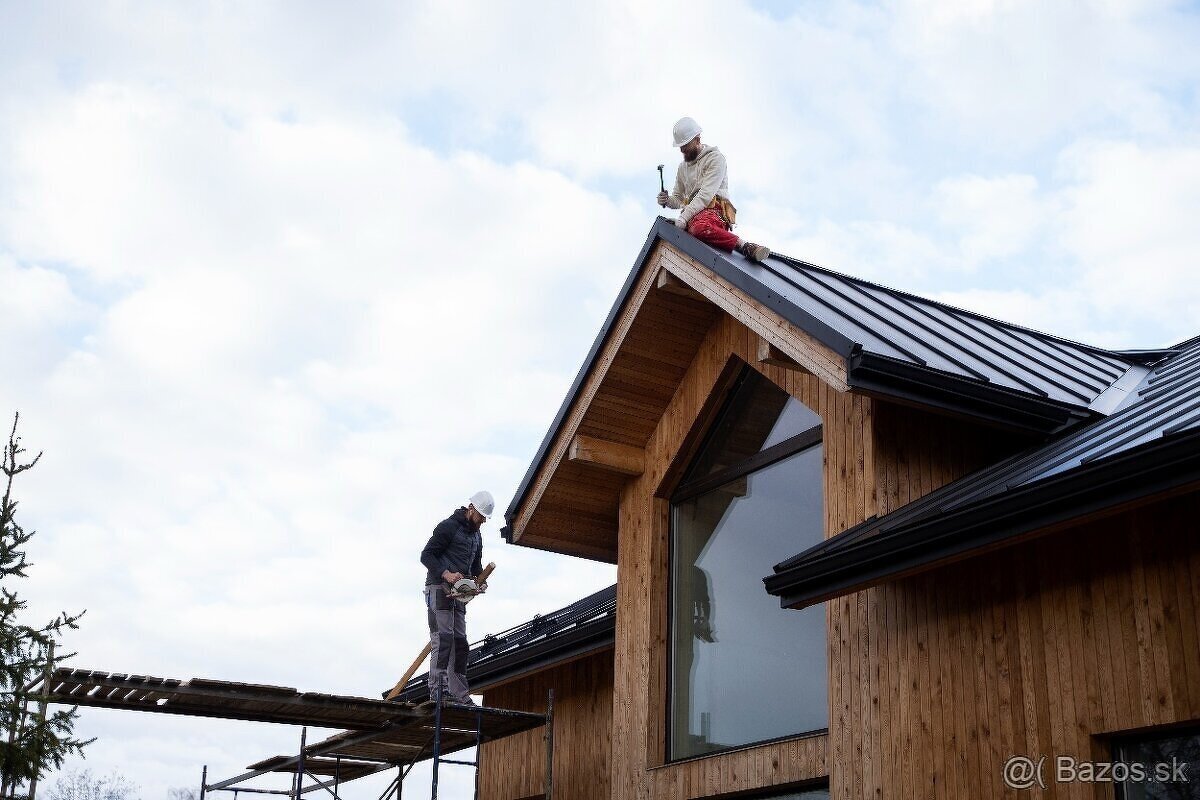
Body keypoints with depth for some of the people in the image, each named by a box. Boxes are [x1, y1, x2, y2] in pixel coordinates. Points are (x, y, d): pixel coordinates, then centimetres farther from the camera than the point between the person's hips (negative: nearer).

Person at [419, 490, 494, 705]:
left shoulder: (476, 536, 20)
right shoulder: (448, 526, -6)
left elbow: (476, 565, 27)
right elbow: (426, 555, -10)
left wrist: (480, 581, 5)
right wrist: (446, 574, -24)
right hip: (439, 588, -9)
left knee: (460, 641, 4)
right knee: (443, 637, -16)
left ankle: (459, 694, 5)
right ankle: (438, 689, -20)